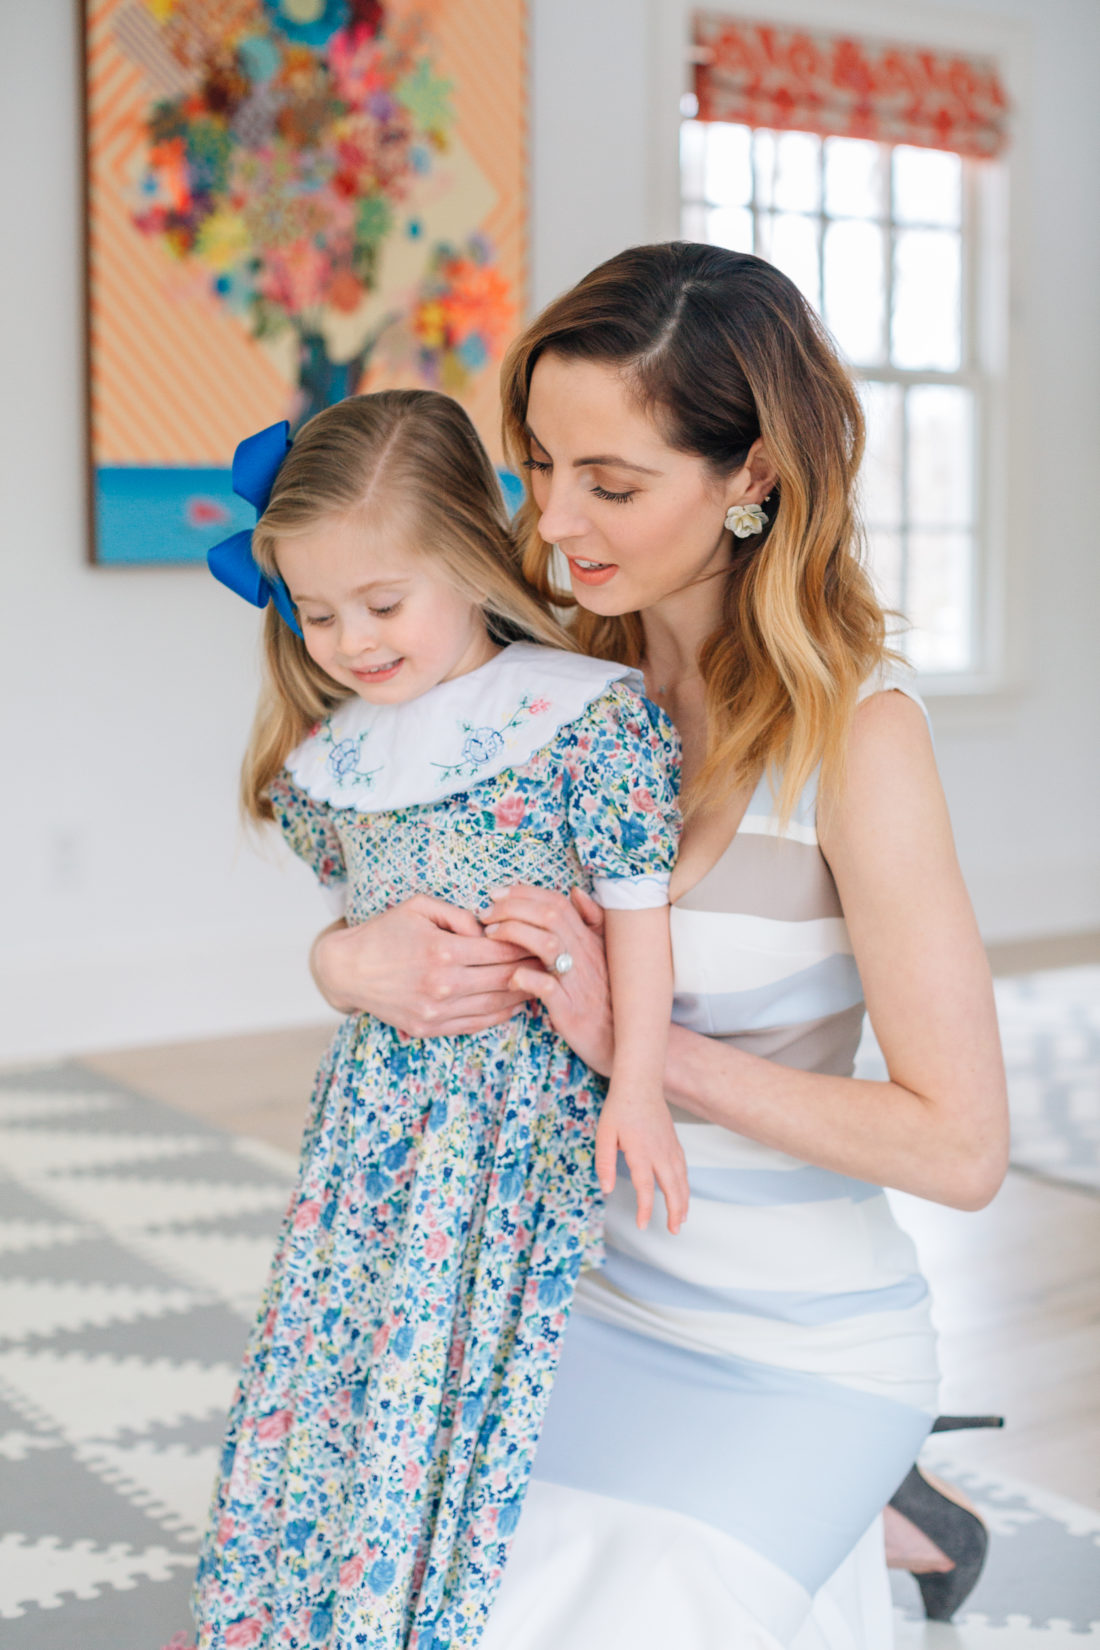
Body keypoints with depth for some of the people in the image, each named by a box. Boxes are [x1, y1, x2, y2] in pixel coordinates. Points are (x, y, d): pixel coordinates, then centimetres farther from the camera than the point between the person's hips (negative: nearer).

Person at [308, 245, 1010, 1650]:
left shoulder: (856, 730, -19)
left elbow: (959, 1146, -19)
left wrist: (640, 1037, -22)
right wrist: (360, 962, -18)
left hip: (798, 1356, -5)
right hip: (594, 1303, 6)